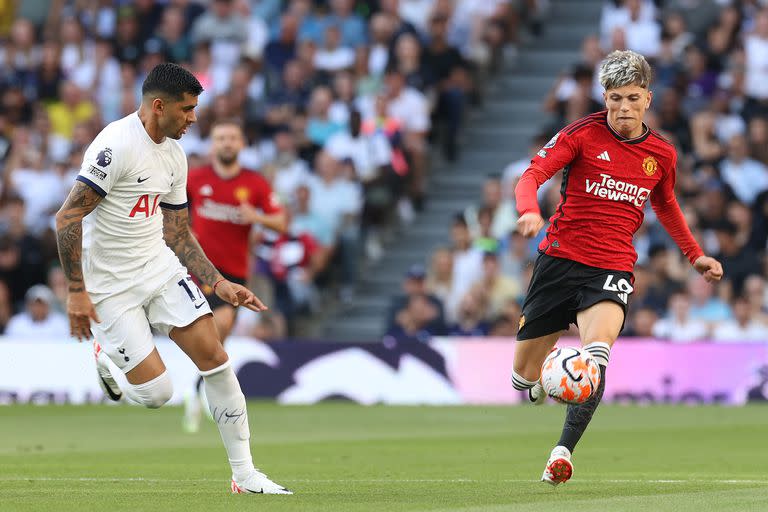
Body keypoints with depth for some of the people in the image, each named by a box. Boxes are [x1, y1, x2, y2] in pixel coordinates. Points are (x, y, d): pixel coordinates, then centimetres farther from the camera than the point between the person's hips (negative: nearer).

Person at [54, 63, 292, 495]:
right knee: (156, 392, -10)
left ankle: (245, 475, 1)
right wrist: (77, 292, -21)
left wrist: (220, 284, 8)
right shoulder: (118, 145, -19)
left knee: (213, 353, -6)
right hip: (109, 285, -7)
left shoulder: (174, 155, 8)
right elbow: (68, 217, -20)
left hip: (159, 265, 7)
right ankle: (106, 355, 25)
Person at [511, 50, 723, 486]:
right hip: (561, 256, 0)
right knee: (526, 379, 5)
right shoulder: (583, 134, -4)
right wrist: (529, 211, -33)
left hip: (612, 268, 0)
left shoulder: (662, 154, 8)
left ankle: (564, 451, -29)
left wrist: (695, 255, 28)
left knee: (596, 354, -30)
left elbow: (666, 205, 27)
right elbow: (532, 176, -12)